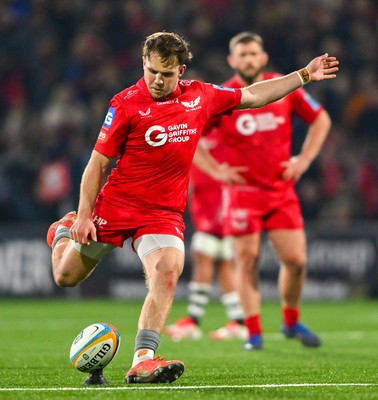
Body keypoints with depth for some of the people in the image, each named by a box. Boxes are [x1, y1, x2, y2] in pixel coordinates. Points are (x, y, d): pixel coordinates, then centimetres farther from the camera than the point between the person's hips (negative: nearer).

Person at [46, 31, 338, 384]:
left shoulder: (200, 96, 2)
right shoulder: (126, 103, -11)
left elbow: (253, 96, 17)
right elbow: (98, 162, -6)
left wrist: (304, 75, 15)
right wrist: (84, 215, -10)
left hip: (165, 213, 2)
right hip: (116, 205, -2)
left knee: (167, 273, -24)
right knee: (67, 275, 9)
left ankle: (142, 362, -28)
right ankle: (64, 231, 44)